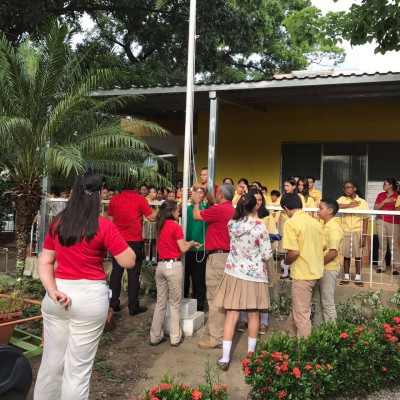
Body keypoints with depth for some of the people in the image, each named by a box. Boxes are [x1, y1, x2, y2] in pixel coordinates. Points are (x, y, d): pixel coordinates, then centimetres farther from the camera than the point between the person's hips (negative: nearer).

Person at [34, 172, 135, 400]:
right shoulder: (104, 226, -10)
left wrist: (52, 290, -5)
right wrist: (119, 240, 6)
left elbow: (45, 262, 5)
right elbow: (129, 262, -7)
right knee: (78, 368, 8)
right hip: (90, 297, -5)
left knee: (51, 362, 18)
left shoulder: (58, 223, 6)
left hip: (57, 297, 5)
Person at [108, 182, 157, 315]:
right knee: (133, 274, 3)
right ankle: (133, 307, 9)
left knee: (116, 272, 13)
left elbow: (110, 220, 9)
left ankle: (113, 304, 20)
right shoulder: (140, 199, -9)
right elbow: (151, 218, -5)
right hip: (135, 241, -4)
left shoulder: (114, 200, 3)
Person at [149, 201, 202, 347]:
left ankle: (155, 337, 18)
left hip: (161, 265, 6)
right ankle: (175, 338, 12)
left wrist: (190, 243, 19)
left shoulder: (160, 226, 10)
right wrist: (191, 243, 10)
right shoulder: (175, 226, -10)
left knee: (160, 302, 13)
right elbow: (183, 249, -9)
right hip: (174, 266, -6)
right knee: (175, 303, 4)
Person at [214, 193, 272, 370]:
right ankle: (251, 352, 28)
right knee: (253, 315, 15)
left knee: (231, 316, 4)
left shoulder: (231, 224, -2)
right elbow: (267, 255, -12)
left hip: (234, 273, 3)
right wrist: (269, 250, 10)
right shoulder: (260, 227, -15)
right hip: (254, 275, -2)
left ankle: (225, 358, 4)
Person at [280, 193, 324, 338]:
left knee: (302, 314, 3)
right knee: (298, 307, 22)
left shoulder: (290, 223, -15)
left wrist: (285, 262, -3)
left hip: (302, 273, -8)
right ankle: (288, 335, 37)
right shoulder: (314, 221, 7)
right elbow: (323, 247, 13)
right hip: (316, 271, 8)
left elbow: (294, 252, -22)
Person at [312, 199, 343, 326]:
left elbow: (333, 253, -22)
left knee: (327, 302, 1)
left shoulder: (334, 228, -17)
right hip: (320, 269, 9)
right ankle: (317, 327, 29)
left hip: (328, 269, -9)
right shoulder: (323, 227, 11)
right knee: (317, 300, 17)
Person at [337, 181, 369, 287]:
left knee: (358, 255, 5)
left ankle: (358, 278, 17)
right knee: (346, 255, 6)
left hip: (358, 232, -1)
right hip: (345, 232, 1)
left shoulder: (362, 202, -1)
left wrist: (364, 236, -8)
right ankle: (346, 277, 18)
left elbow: (365, 220, -3)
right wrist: (349, 205, -16)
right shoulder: (342, 199, 2)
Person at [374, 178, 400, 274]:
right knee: (382, 245, 6)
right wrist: (385, 201, -6)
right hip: (382, 222, 3)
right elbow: (375, 208, 5)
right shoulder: (381, 195, 10)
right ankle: (381, 266, 12)